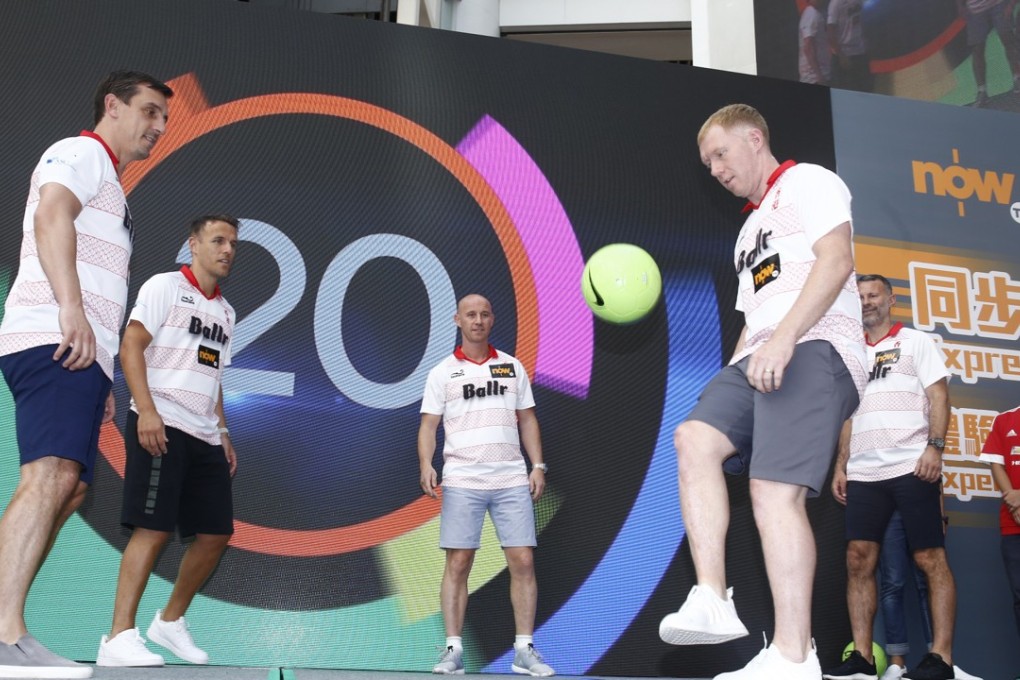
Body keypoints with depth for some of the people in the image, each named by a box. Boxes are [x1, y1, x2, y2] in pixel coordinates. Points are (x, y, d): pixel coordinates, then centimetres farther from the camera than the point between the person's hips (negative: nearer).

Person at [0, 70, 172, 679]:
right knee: (51, 475, -23)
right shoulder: (82, 151, 4)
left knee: (68, 489, 5)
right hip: (52, 342, -10)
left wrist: (102, 381, 26)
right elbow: (51, 217, -16)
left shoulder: (109, 187, 32)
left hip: (80, 354, 10)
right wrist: (71, 309, -28)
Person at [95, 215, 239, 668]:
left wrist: (223, 433, 19)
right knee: (154, 528, -13)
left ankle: (170, 621, 21)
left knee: (217, 533, 6)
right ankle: (119, 638, -8)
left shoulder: (226, 311, 21)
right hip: (161, 426, -7)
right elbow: (131, 347, -9)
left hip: (204, 436, 8)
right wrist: (146, 410, -20)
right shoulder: (165, 287, -1)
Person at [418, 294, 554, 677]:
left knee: (523, 561, -3)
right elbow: (428, 426, 4)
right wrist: (426, 465, -13)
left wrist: (538, 465, 4)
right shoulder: (442, 373, 8)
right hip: (462, 481, -1)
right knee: (458, 563, -2)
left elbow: (527, 420, 14)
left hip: (512, 480, 2)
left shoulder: (513, 368, 13)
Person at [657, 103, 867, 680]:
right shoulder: (751, 228, 32)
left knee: (775, 492, -19)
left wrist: (784, 339, -23)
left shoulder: (807, 182, 5)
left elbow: (837, 259, -12)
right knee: (695, 438, -15)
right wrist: (726, 390, 22)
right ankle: (713, 600, -20)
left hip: (816, 350, -8)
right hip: (761, 360, 8)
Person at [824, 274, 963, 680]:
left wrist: (934, 447, -16)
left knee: (931, 560, -5)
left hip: (911, 468, -5)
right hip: (863, 474, 5)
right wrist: (840, 465, 12)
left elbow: (938, 395, -2)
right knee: (859, 561, -2)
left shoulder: (914, 342, 8)